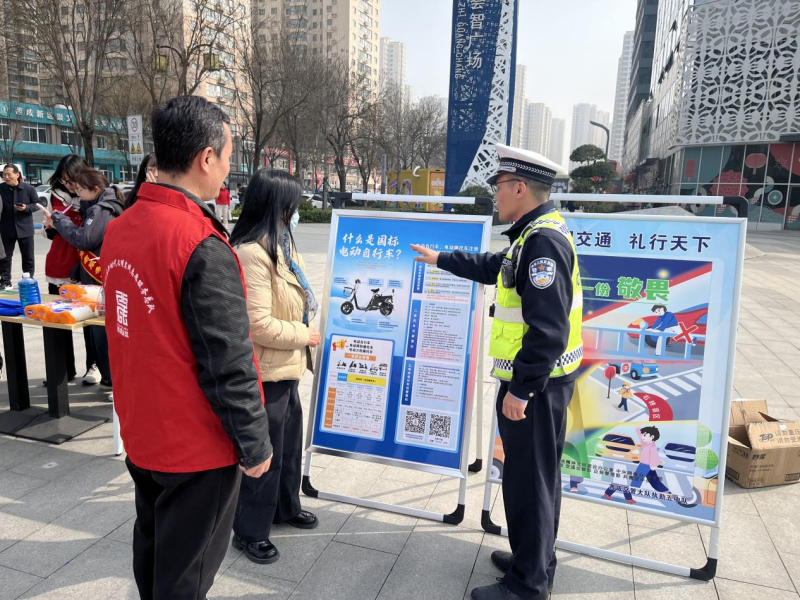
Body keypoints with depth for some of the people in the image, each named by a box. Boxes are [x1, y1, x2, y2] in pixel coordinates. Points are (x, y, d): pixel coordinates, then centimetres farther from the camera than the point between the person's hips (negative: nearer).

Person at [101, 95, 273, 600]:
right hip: (196, 447, -8)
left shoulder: (120, 229, -1)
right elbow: (227, 364, -25)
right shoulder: (204, 249, -26)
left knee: (151, 551, 27)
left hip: (140, 433, 8)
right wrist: (255, 445, -13)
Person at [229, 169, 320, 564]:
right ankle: (249, 531, 27)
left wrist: (304, 329, 7)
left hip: (285, 367, 10)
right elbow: (258, 325, -28)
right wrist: (304, 335, -16)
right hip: (265, 372, -10)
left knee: (289, 442, 23)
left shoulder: (277, 245, 7)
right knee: (264, 452, 7)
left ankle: (285, 508, 44)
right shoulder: (252, 253, -25)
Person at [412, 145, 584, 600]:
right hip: (532, 378, 10)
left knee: (530, 479, 3)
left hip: (537, 383, -10)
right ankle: (532, 559, 38)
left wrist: (520, 390, -22)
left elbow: (548, 330, -27)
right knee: (534, 474, 21)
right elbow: (494, 267, 30)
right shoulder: (535, 234, 13)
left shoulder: (544, 241, -21)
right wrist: (441, 259, 38)